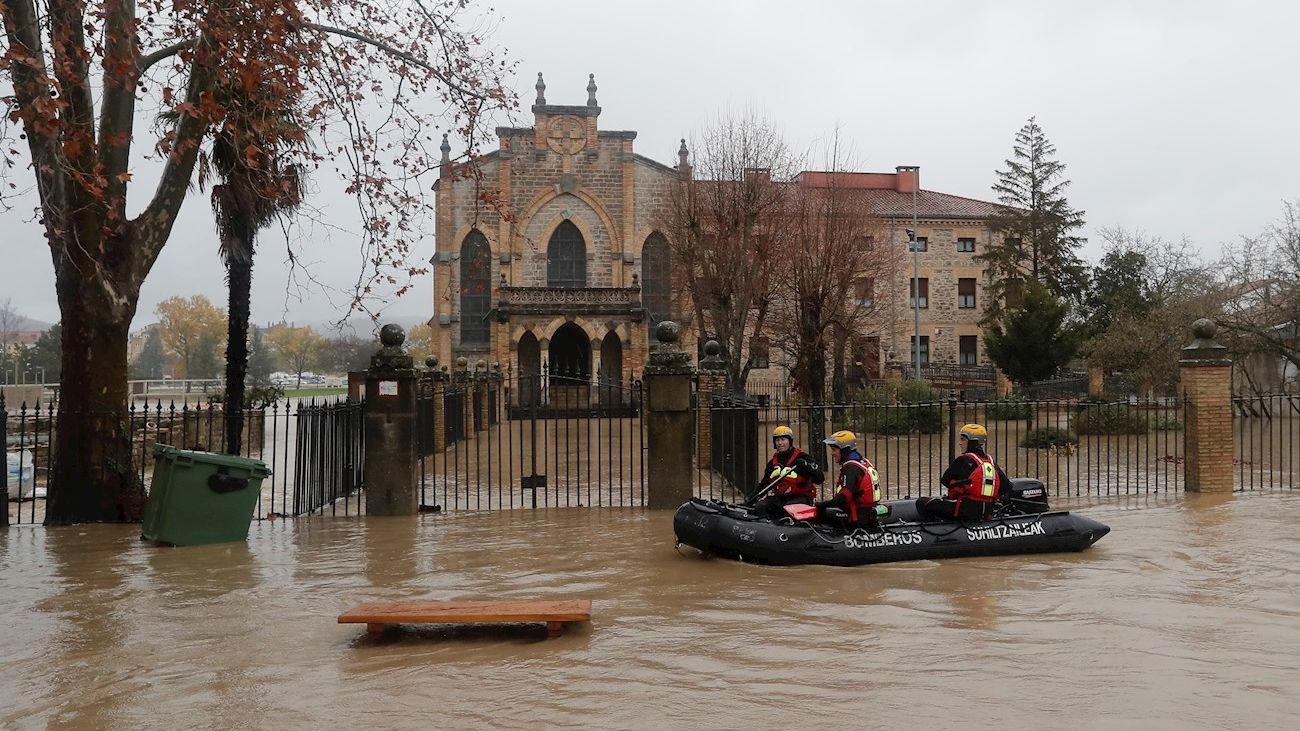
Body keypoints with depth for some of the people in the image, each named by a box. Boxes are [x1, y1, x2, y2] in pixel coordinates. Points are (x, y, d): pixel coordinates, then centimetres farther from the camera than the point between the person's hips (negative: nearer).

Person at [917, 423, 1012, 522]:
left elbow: (945, 480, 1)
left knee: (922, 503, -1)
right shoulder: (990, 461, 11)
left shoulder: (963, 460, -8)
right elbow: (1007, 485, 11)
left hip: (966, 510, -8)